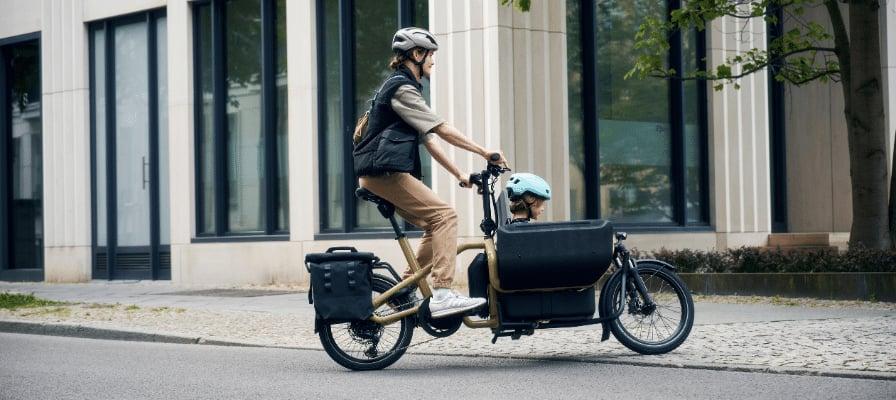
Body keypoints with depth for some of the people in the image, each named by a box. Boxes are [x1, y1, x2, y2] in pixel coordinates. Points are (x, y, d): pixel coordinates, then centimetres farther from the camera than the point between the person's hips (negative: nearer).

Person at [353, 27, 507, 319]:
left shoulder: (404, 87, 23)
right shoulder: (402, 88, -10)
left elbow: (429, 141, 21)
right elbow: (443, 130, -15)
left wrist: (460, 175, 16)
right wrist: (484, 152, -13)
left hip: (382, 175, 10)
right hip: (385, 172, -10)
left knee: (435, 225, 10)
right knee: (445, 216, -18)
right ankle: (442, 295, -25)